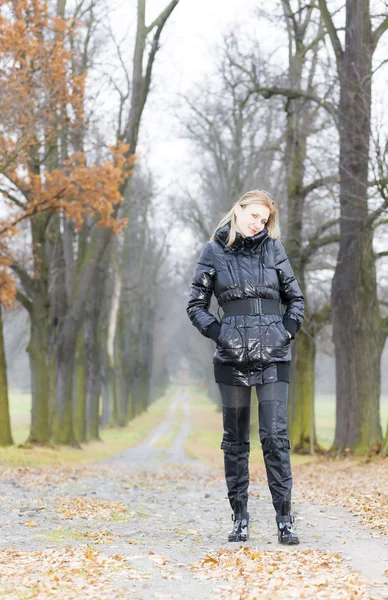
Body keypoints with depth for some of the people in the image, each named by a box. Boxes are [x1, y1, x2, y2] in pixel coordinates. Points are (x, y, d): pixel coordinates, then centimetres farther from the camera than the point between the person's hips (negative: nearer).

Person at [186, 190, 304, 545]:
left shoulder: (273, 249, 7)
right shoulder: (214, 252, 4)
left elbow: (295, 298, 14)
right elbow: (196, 304, 7)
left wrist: (288, 330, -1)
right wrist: (217, 333, -6)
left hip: (274, 357, 0)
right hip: (232, 358, 0)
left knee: (275, 436, -8)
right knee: (235, 440, 6)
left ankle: (285, 520, -3)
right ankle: (240, 519, 13)